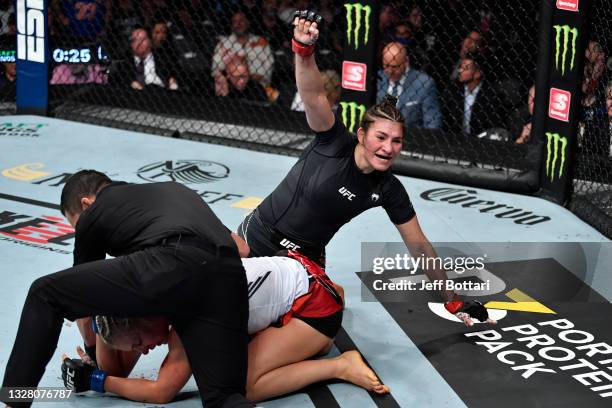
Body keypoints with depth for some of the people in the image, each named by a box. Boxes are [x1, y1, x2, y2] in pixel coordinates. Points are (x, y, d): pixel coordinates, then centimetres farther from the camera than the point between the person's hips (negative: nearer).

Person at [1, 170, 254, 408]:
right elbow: (240, 245, 48)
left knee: (45, 295, 12)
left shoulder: (93, 214, 28)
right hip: (229, 276, 4)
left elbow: (82, 295, 40)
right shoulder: (174, 189, 42)